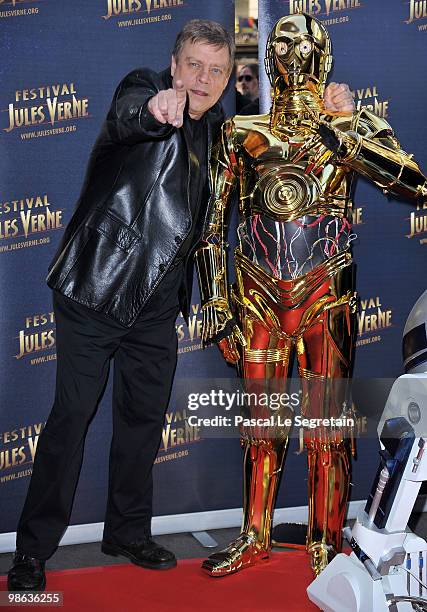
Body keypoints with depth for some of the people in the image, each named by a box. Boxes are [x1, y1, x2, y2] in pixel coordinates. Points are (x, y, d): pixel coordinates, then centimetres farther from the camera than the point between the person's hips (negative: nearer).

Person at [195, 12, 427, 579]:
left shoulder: (351, 129, 5)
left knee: (327, 422, 0)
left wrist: (345, 145, -17)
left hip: (324, 293, -2)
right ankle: (255, 537, 23)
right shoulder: (243, 134, 11)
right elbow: (214, 223, 9)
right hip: (259, 294, 2)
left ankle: (326, 545, 13)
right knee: (262, 422, 9)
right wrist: (216, 302, 4)